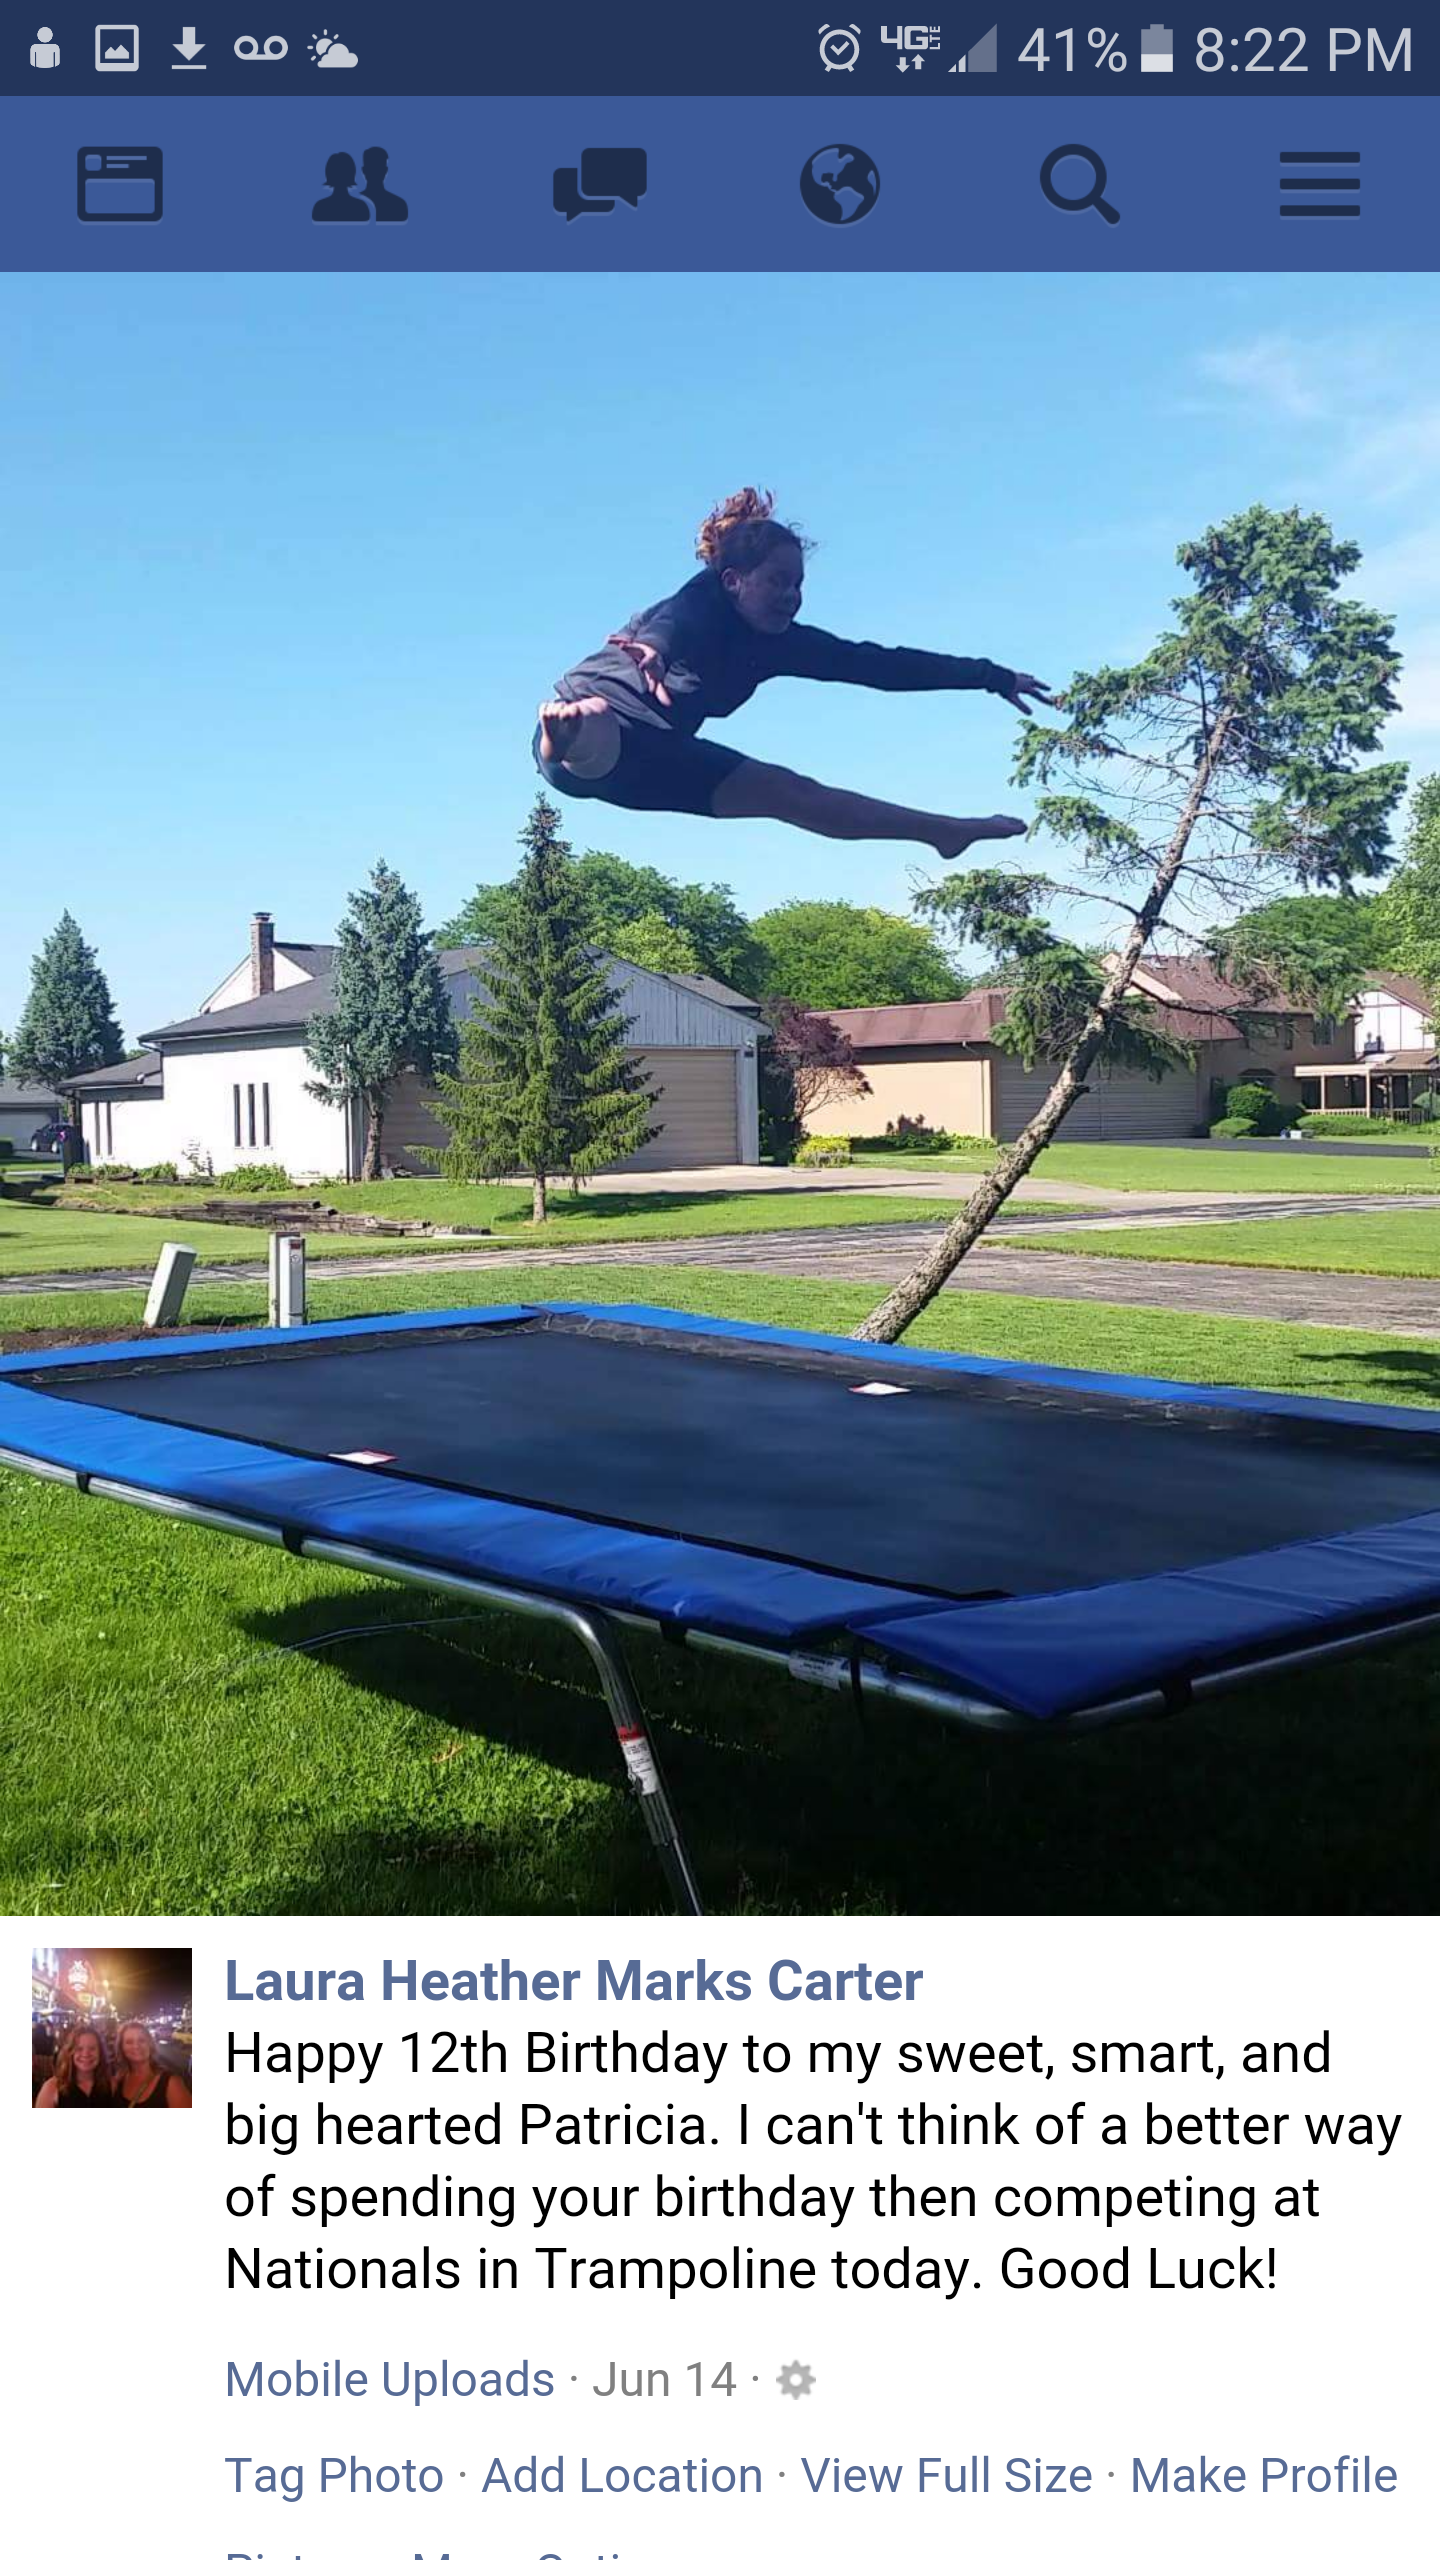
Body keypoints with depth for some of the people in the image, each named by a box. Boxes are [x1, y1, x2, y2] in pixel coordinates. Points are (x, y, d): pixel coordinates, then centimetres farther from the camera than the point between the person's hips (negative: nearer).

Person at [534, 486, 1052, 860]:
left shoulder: (776, 640, 4)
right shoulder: (705, 599, -17)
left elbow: (876, 664, 9)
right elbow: (672, 620, -42)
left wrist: (988, 675, 12)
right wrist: (654, 648, -68)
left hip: (649, 759, 8)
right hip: (585, 735, -8)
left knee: (790, 792, 11)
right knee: (594, 725, -46)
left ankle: (943, 830, 22)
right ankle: (561, 733, -84)